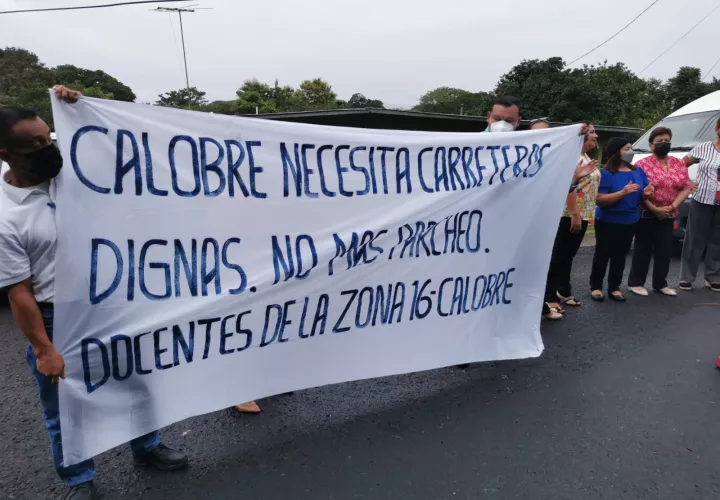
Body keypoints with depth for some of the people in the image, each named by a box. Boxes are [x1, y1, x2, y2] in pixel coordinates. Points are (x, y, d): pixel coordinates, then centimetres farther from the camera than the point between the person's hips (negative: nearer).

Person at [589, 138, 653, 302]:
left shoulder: (638, 171, 5)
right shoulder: (606, 173, -13)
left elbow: (642, 196, 13)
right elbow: (599, 200, -20)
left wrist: (646, 193, -10)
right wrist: (622, 192, -29)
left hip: (629, 222, 5)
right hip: (607, 222, -5)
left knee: (620, 255, 11)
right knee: (602, 255, 5)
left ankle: (614, 288, 20)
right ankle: (595, 287, 16)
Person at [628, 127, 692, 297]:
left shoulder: (679, 164, 9)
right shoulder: (642, 164, -7)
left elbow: (687, 187, 5)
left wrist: (673, 206, -10)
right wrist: (655, 209, -17)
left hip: (668, 216, 5)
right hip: (646, 215, -5)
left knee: (665, 250, 9)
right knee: (643, 250, 1)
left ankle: (660, 283, 21)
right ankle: (636, 282, 10)